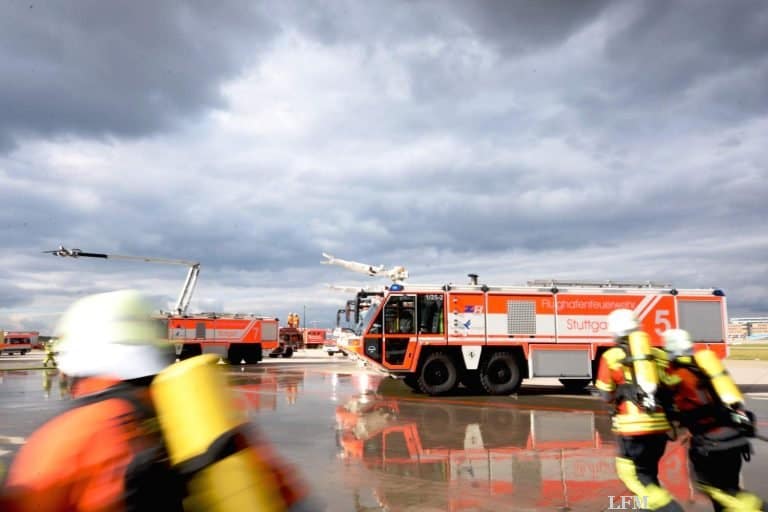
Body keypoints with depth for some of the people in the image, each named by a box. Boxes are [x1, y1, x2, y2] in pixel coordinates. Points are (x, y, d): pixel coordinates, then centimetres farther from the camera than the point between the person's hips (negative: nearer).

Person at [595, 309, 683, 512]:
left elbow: (606, 396, 2)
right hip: (660, 425, 5)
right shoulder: (659, 355, 11)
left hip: (633, 427, -5)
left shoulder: (611, 356, 1)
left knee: (634, 476, 4)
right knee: (648, 472, 23)